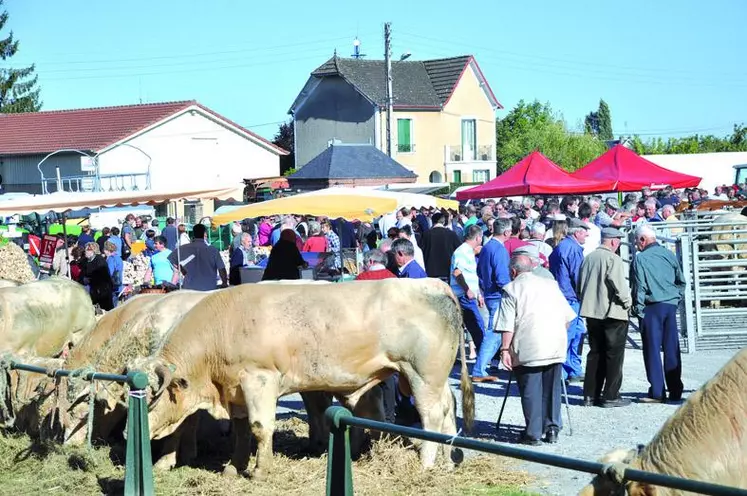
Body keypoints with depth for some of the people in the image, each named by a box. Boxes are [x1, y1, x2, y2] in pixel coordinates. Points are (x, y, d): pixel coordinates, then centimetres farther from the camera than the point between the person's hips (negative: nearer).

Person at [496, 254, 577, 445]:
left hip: (529, 347, -4)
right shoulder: (550, 284, 16)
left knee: (530, 389, 2)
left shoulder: (512, 289, 1)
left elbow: (508, 325, -7)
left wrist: (505, 349, -6)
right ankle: (552, 428, 15)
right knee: (552, 388, 14)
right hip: (556, 345, 4)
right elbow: (568, 316, 16)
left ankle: (533, 433, 2)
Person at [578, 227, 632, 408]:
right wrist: (627, 302, -5)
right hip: (612, 312, -7)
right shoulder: (613, 259, -13)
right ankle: (610, 396, 2)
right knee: (614, 354, 1)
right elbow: (618, 284, -19)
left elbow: (580, 283, 15)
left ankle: (590, 395, 14)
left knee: (595, 353, 14)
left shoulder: (588, 258, 9)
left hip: (591, 312, 7)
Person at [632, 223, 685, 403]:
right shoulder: (669, 255, 8)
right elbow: (681, 282, 12)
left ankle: (657, 393, -1)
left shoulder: (640, 258, -8)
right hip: (671, 306, 5)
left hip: (652, 307, -5)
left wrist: (638, 310, -2)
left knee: (652, 350, 0)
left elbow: (639, 287, -10)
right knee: (672, 349, 8)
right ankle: (675, 391, 12)